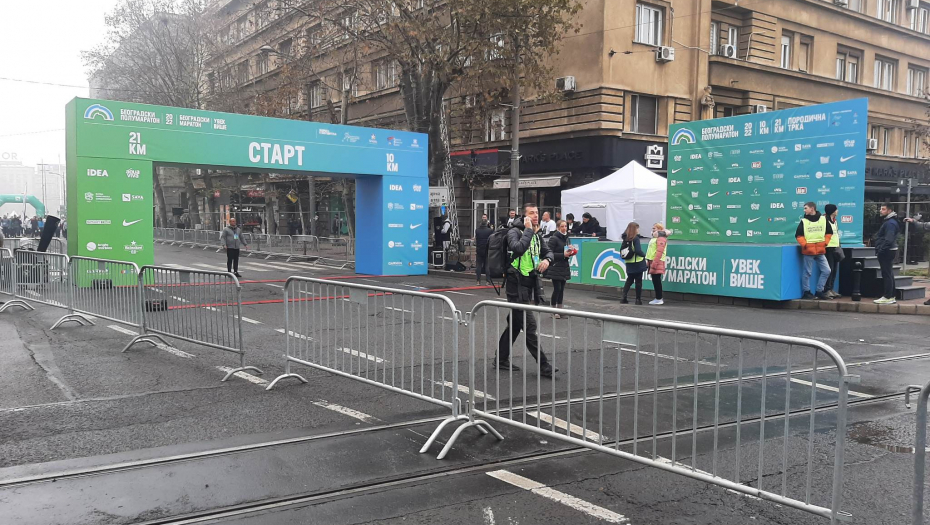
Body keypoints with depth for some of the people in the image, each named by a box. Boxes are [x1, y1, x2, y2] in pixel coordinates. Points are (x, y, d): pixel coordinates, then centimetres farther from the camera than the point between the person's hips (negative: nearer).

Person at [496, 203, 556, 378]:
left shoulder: (536, 235, 14)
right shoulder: (515, 232, -10)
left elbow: (547, 251, 22)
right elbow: (518, 248, -29)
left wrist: (546, 259, 0)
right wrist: (528, 230, -21)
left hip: (528, 284, 9)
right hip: (516, 285, -9)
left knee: (515, 324, 15)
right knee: (530, 325, -8)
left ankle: (501, 360, 26)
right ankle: (544, 366, -6)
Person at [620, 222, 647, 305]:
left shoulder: (625, 238, 5)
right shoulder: (635, 238, -15)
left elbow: (622, 250, 9)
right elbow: (638, 251, -22)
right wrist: (644, 255, -4)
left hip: (629, 264, 6)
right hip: (637, 264, -6)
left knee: (629, 280, 15)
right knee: (638, 281, 5)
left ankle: (623, 297, 6)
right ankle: (638, 299, 9)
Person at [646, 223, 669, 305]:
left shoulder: (661, 238, -11)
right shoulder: (655, 238, 21)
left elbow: (659, 252, -20)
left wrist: (654, 264, -23)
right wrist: (648, 261, 17)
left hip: (657, 262, -10)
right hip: (652, 262, 10)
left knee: (657, 281, -6)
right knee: (655, 281, 11)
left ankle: (659, 299, -2)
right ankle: (657, 298, 17)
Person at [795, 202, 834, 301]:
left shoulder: (823, 219, 5)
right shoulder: (803, 221, 0)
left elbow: (829, 232, 13)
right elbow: (798, 235, 0)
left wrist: (825, 243, 2)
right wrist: (805, 244, -11)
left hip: (820, 250, 3)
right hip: (808, 250, -3)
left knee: (826, 271, 1)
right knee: (807, 272, 2)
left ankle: (819, 291, 13)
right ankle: (806, 292, 14)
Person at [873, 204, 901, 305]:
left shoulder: (890, 223, -16)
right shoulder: (887, 221, 18)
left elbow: (888, 240, -25)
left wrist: (881, 250, -23)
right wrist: (879, 249, 16)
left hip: (887, 252, -11)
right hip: (887, 252, 11)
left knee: (887, 274, -8)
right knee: (889, 274, 14)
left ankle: (887, 297, -6)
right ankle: (891, 296, 20)